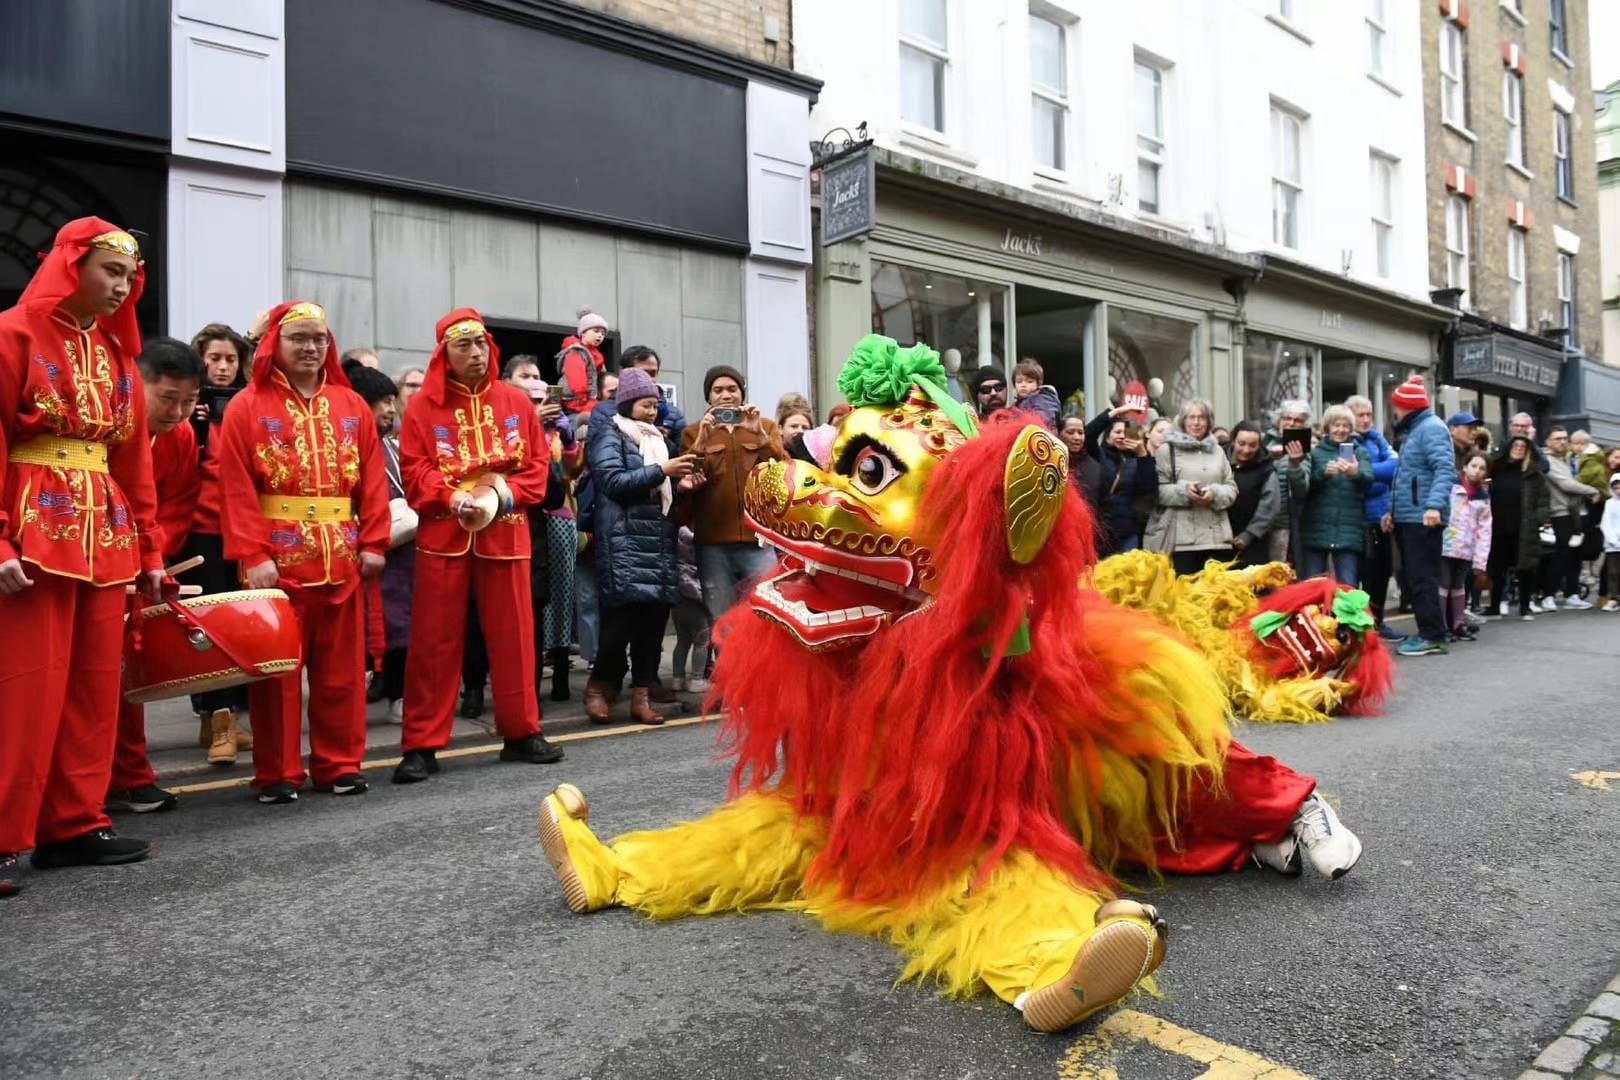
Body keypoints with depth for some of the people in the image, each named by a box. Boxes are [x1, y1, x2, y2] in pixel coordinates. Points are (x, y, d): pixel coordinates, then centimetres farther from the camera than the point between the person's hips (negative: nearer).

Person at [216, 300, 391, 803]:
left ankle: (339, 764, 19)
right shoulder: (248, 407, 1)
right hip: (277, 559, -3)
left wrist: (373, 542, 0)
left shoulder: (353, 407, 11)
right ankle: (277, 773, 14)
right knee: (277, 668, 4)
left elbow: (372, 480, 7)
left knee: (341, 667, 9)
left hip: (341, 558, 3)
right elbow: (238, 490, -6)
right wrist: (252, 555, -14)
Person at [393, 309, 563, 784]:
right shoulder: (424, 407, 2)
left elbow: (539, 463, 5)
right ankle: (421, 745, 9)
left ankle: (521, 732, 19)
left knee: (513, 634, 7)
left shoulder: (516, 402, 8)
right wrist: (451, 498, -18)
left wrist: (508, 493, -11)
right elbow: (414, 471, -3)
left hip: (505, 533, 2)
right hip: (443, 535, -2)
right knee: (435, 641, 1)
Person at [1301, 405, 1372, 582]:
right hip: (1316, 530, 0)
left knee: (1348, 586, -3)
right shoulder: (1315, 452, 9)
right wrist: (1323, 472, -22)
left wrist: (1356, 473, -32)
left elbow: (1368, 479, -9)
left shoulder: (1360, 452, 10)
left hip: (1348, 532, 0)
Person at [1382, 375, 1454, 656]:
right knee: (1413, 577, 13)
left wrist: (1434, 505, -34)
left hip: (1422, 517, -10)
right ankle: (1426, 631, 19)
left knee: (1422, 578, -9)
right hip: (1407, 517, 10)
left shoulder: (1431, 428, -11)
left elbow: (1445, 469, -24)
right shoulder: (1413, 431, 21)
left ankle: (1433, 636, -6)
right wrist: (1394, 510, 24)